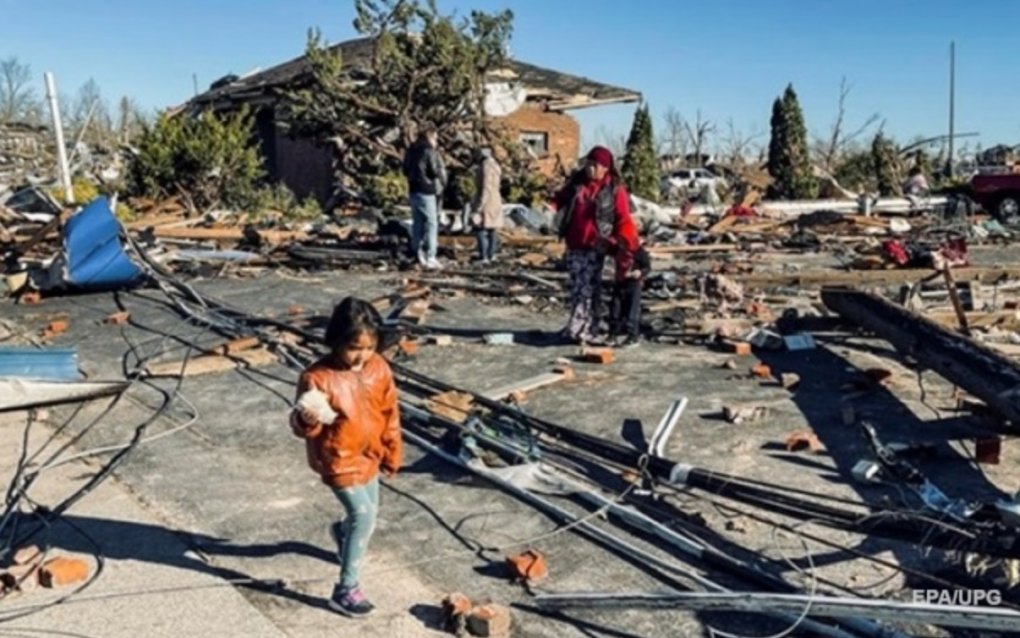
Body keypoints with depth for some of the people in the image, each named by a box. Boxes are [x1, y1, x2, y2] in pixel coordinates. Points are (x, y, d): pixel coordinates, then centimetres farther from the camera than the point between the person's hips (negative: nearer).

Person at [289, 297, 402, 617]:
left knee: (367, 512, 22)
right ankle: (346, 589, 1)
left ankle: (344, 533, 58)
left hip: (369, 456, 6)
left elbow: (390, 413, 4)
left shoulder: (378, 368, -7)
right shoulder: (318, 377, -24)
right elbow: (302, 426, -18)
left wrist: (392, 452, 9)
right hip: (338, 460, -6)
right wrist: (306, 420, -42)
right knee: (364, 516, -13)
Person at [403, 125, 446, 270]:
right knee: (431, 222, -4)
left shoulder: (411, 151, 10)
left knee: (417, 222, 14)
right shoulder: (429, 151, -15)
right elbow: (435, 171, -18)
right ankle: (430, 257, -7)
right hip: (427, 191, -8)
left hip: (414, 190, 8)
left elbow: (406, 170, 16)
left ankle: (417, 252, 19)